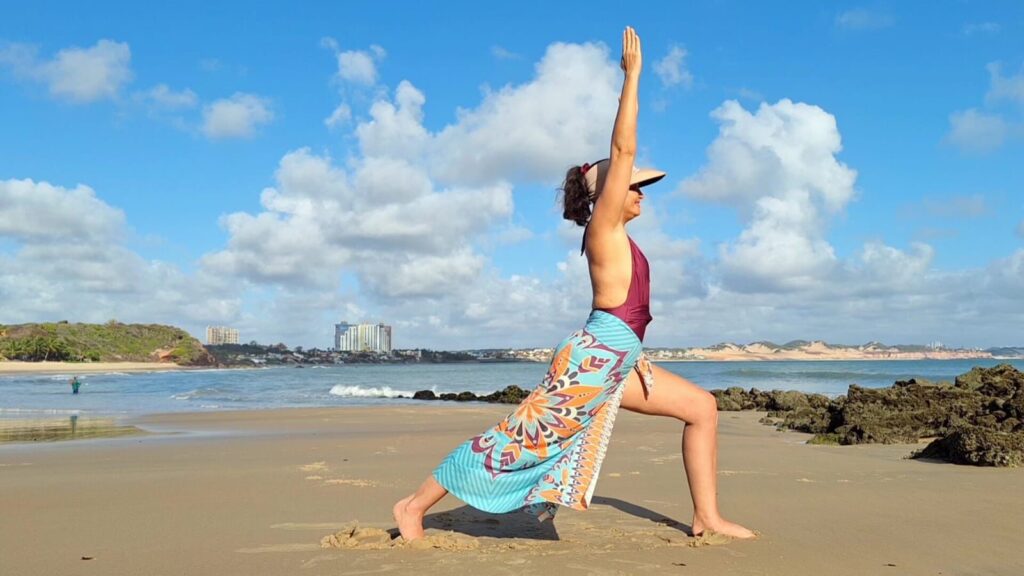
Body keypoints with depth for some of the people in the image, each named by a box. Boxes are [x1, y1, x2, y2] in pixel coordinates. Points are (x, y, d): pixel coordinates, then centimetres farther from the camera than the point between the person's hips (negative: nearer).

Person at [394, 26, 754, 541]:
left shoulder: (615, 233, 18)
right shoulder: (604, 223, -5)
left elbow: (622, 152, 29)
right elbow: (622, 151, -13)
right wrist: (633, 74, -10)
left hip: (619, 361, 10)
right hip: (595, 355, -10)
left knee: (702, 408, 8)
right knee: (526, 434, -7)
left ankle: (706, 518, 10)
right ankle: (415, 505, 3)